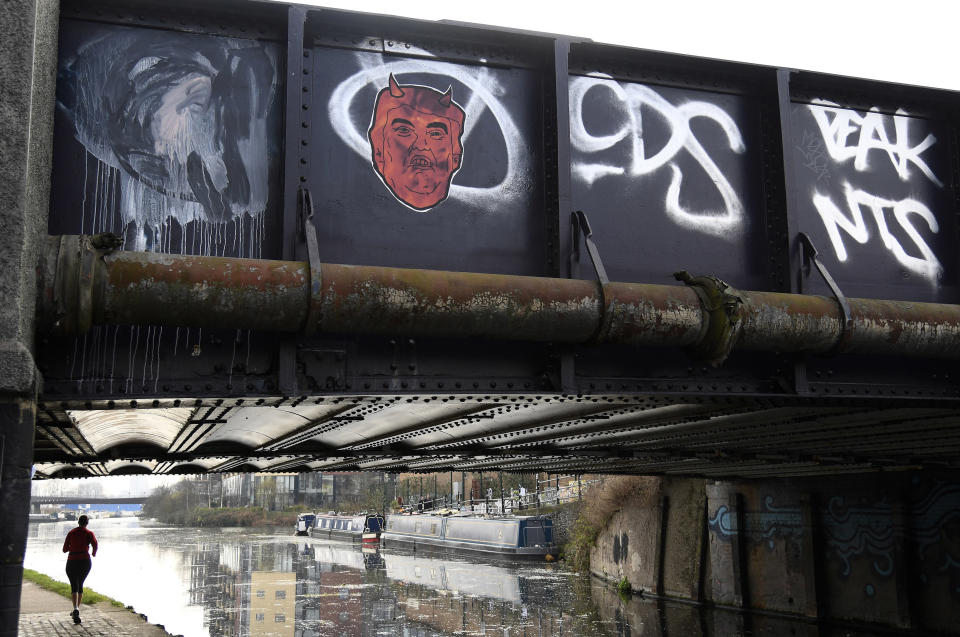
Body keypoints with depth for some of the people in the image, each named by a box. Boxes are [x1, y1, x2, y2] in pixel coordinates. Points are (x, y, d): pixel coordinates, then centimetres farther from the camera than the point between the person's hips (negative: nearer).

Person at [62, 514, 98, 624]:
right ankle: (77, 609, 24)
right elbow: (95, 544, -17)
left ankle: (76, 609, -30)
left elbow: (65, 549, 6)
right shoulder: (89, 533, 0)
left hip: (72, 562, 0)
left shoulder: (71, 532, 6)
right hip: (85, 561, 0)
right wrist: (94, 553, 3)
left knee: (74, 587, -6)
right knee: (80, 584, 20)